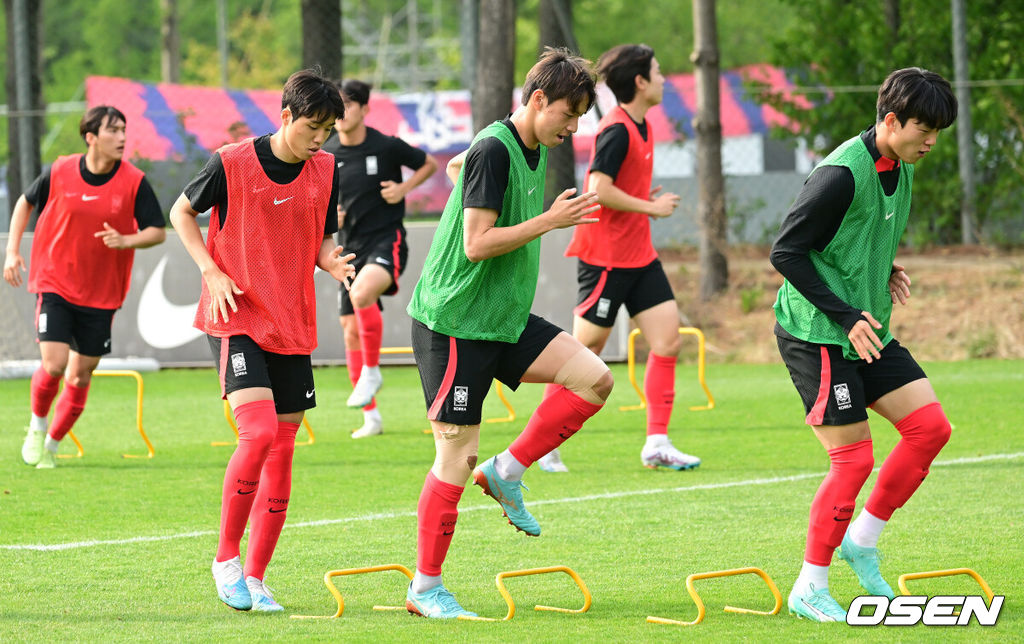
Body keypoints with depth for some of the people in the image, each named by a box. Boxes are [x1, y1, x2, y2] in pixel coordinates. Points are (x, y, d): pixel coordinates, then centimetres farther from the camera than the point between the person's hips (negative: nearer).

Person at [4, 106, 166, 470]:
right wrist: (12, 251, 5)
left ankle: (51, 446, 26)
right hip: (55, 285, -1)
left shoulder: (134, 182, -7)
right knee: (54, 364, -15)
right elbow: (25, 202, 12)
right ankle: (37, 427, 14)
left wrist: (126, 241, -22)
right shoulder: (59, 173, -6)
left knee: (80, 376, 6)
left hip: (101, 295, 2)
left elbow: (158, 231, -2)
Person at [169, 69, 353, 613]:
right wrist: (211, 271, -8)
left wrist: (333, 263, -10)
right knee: (259, 432, -22)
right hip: (237, 321, -5)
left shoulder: (325, 171, 4)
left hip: (293, 328, 5)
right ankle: (226, 558, -5)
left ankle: (254, 578, 14)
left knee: (282, 451, 4)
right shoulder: (233, 164, -9)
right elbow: (182, 211, 4)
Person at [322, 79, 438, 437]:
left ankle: (371, 371, -14)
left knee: (361, 293, -35)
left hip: (387, 240, -5)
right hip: (352, 246, 5)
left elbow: (429, 164, 9)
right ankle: (370, 418, 14)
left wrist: (404, 188, -7)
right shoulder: (326, 155, 3)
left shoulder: (387, 147, -7)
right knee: (351, 330, 3)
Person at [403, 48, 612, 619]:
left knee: (594, 379, -6)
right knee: (457, 458, -5)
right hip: (454, 321, -9)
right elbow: (477, 244, -24)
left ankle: (507, 473, 5)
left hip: (504, 319, 9)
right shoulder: (494, 151, -18)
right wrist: (551, 219, -22)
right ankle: (426, 589, 6)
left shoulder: (535, 151, 10)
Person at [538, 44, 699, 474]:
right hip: (605, 257, -9)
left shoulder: (640, 126, 12)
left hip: (638, 255, 9)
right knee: (586, 348, -2)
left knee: (668, 339, 0)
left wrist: (648, 201, 10)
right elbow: (598, 190, -25)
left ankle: (657, 444, 2)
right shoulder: (616, 130, -17)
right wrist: (651, 207, -17)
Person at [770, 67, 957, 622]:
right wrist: (845, 315, -21)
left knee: (930, 426, 0)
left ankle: (863, 539, 14)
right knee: (854, 458, -9)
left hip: (866, 331, 9)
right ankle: (809, 589, 3)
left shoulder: (898, 170, 8)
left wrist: (884, 272, 5)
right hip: (816, 335, -9)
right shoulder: (842, 174, -20)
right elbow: (785, 252, -19)